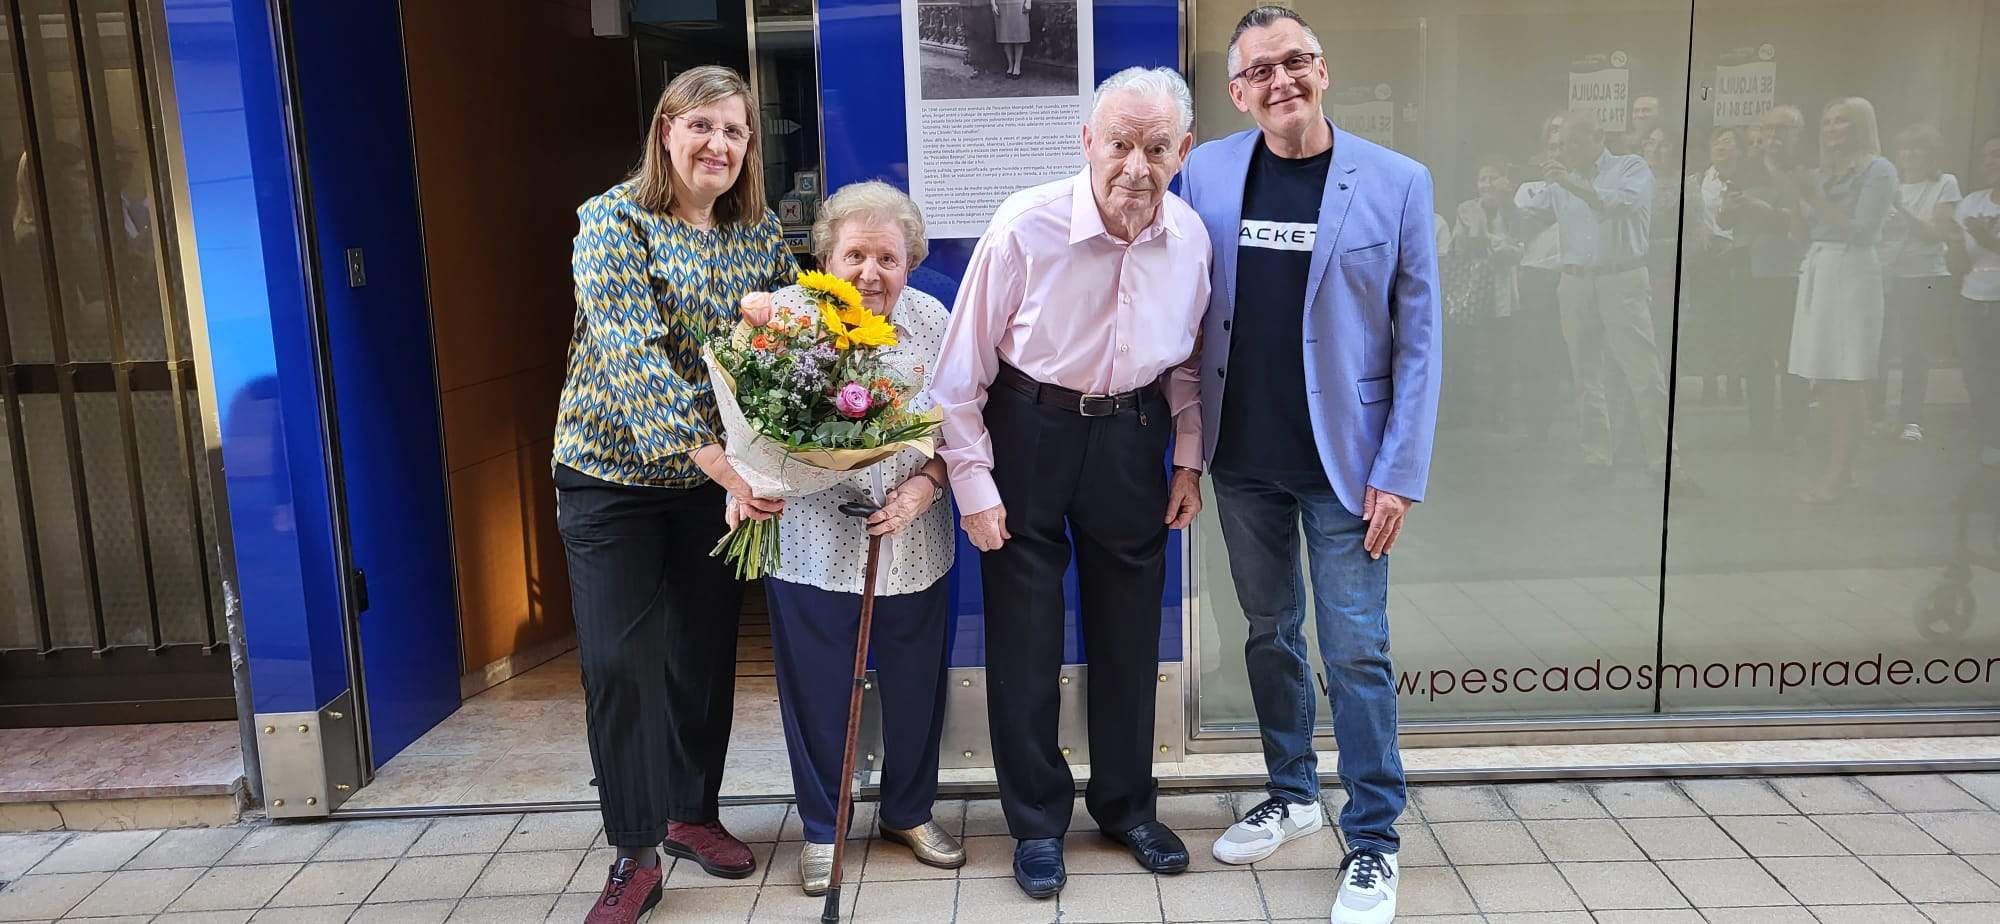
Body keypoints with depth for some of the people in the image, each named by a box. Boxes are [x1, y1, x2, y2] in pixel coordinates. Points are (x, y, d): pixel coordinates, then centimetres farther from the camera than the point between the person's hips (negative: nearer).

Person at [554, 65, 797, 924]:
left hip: (722, 473, 4)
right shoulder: (613, 219, -14)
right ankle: (635, 852, 12)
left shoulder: (758, 229, 2)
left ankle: (693, 812, 31)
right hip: (615, 468, -4)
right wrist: (714, 457, -34)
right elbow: (633, 355, -25)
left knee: (707, 649, 12)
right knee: (619, 660, -3)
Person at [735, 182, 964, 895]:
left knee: (916, 687, 14)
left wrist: (926, 484, -13)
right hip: (811, 545, -2)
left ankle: (908, 812, 39)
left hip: (912, 544, 3)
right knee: (818, 692, 10)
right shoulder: (785, 315, -9)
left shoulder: (932, 321, -1)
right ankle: (821, 829, 32)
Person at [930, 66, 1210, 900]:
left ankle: (1127, 806, 34)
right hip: (1029, 430, -3)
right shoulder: (1025, 227, -20)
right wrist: (974, 483, -13)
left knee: (1129, 630, 13)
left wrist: (1188, 461, 8)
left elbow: (1186, 357, 8)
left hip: (1132, 435, 4)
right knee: (1024, 636, 4)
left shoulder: (1190, 237, -8)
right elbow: (964, 367, -13)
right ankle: (1037, 822, 24)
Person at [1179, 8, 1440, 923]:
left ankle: (1373, 840, 16)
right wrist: (1187, 441, 3)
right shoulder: (1207, 173, 2)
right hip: (1244, 457, 3)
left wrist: (1400, 473, -9)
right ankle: (1291, 795, 34)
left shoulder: (1396, 182, -6)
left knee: (1355, 650, 0)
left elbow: (1419, 339, -5)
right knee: (1270, 632, 15)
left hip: (1344, 460, -3)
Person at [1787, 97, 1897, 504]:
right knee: (1823, 378, 5)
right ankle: (1836, 464, 12)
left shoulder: (1879, 169, 0)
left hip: (1852, 271, -7)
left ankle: (1838, 473, -5)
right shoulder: (1823, 172, 17)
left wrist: (1816, 200, -12)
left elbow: (1863, 231, -9)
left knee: (1847, 377, -6)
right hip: (1816, 270, 7)